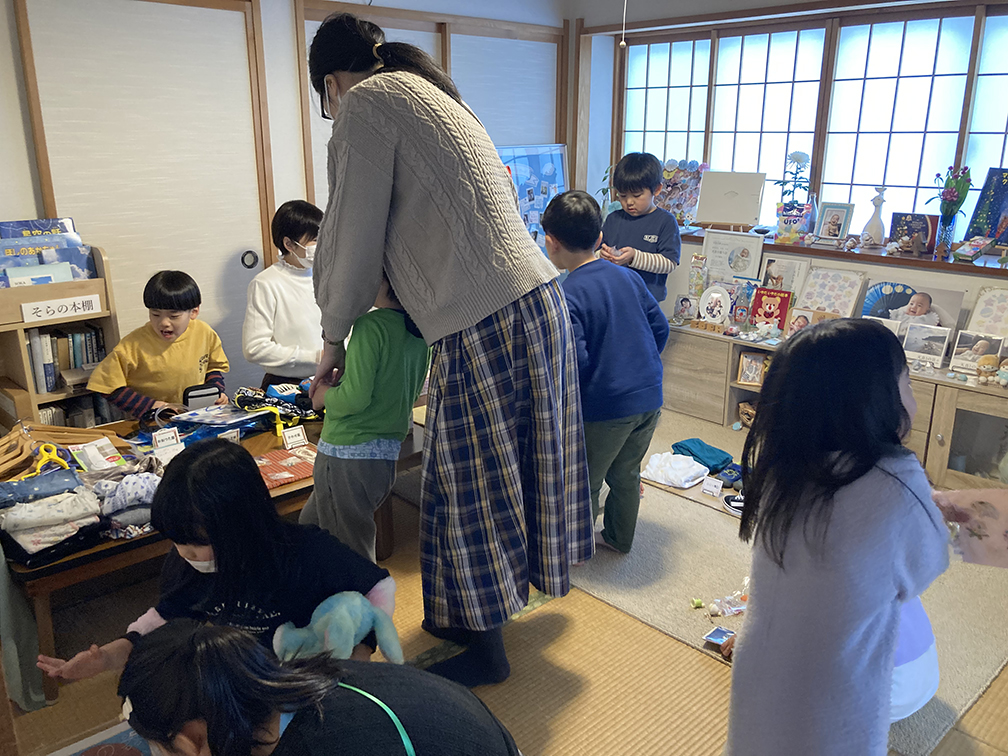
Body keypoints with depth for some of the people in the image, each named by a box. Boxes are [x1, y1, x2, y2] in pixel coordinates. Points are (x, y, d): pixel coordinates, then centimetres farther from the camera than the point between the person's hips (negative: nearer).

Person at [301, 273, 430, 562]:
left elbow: (355, 398, -22)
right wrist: (334, 383, 13)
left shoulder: (372, 324, -17)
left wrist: (324, 394, -2)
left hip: (349, 456, -8)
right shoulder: (418, 329, 6)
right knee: (308, 528, 24)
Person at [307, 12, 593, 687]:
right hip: (540, 301, 10)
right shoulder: (435, 97, 25)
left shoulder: (366, 103, -2)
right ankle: (469, 615, 38)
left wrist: (333, 338, 10)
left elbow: (352, 238, -3)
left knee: (471, 488, 4)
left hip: (484, 325, -10)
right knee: (504, 473, 19)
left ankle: (486, 652, 23)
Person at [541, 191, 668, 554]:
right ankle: (619, 538, 41)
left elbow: (575, 364, -22)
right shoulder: (627, 277, 4)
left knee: (583, 482, 14)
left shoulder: (565, 297, -18)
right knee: (626, 473, 24)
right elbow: (660, 327, 11)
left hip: (606, 405, -7)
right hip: (650, 397, 7)